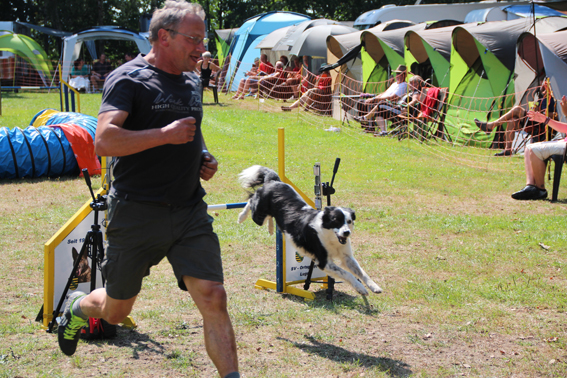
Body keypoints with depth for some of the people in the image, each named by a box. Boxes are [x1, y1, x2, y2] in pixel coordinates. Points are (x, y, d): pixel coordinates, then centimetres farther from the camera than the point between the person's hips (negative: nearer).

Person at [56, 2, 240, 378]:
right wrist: (165, 135, -23)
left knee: (213, 298, -10)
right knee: (115, 312, 13)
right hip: (137, 212, -5)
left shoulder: (192, 82, 14)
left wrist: (205, 159, 11)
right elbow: (105, 141, -23)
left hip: (190, 211, 5)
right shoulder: (129, 78, -10)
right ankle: (77, 308, 46)